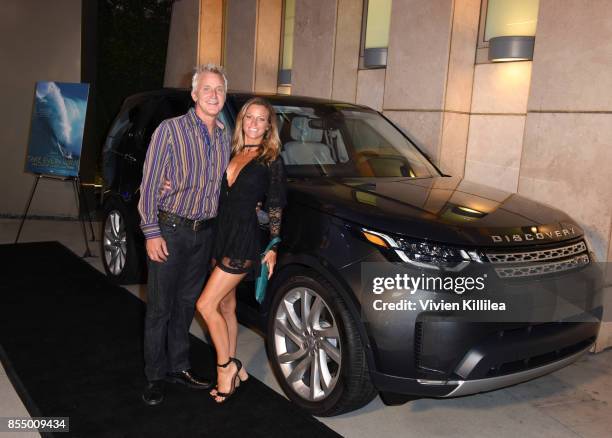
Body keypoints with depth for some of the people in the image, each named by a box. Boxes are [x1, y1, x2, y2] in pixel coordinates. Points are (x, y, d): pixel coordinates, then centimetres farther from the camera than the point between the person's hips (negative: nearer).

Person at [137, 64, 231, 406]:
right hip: (170, 231, -5)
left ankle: (179, 367, 30)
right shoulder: (170, 130, -9)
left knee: (187, 304, 16)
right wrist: (152, 232, -13)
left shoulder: (225, 137, 8)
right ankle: (156, 376, 18)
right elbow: (150, 184, -9)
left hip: (204, 233, 5)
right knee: (160, 307, 4)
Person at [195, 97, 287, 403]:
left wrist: (273, 246, -6)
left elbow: (275, 206, -4)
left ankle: (226, 367, 10)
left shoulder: (271, 160, -4)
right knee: (226, 305, 14)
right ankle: (233, 369, 28)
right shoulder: (231, 153, 12)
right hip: (221, 236, 7)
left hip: (244, 241, -7)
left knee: (205, 305, -8)